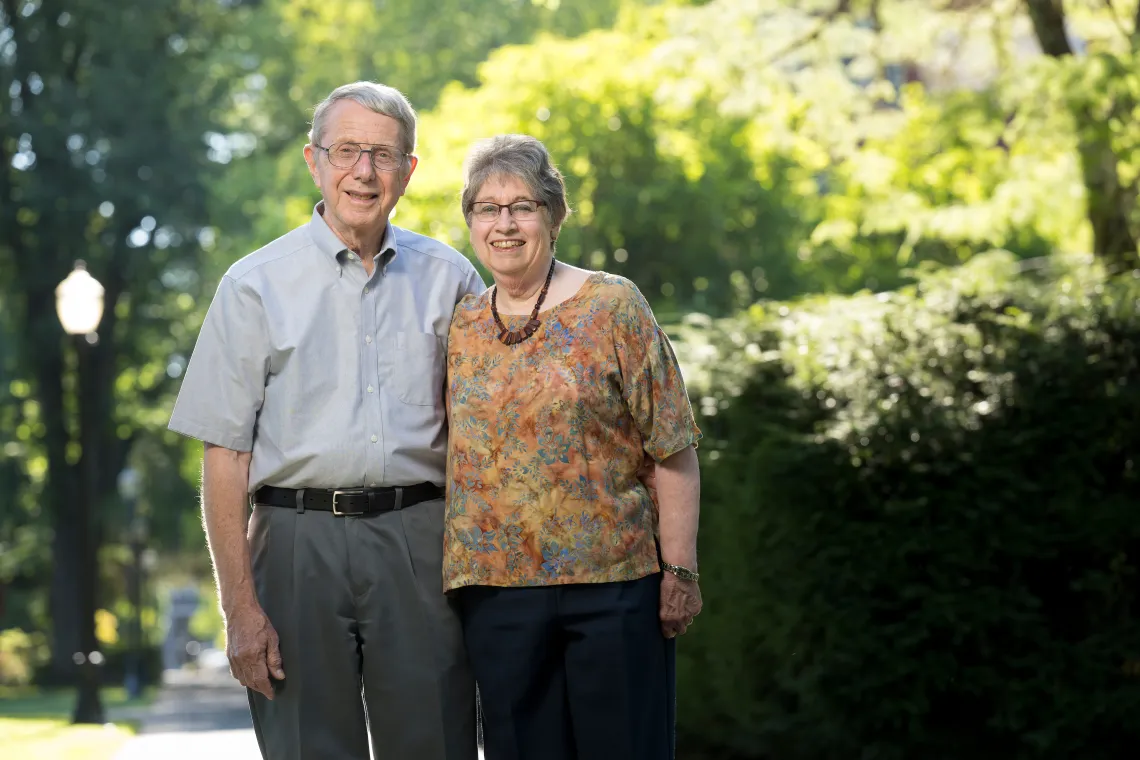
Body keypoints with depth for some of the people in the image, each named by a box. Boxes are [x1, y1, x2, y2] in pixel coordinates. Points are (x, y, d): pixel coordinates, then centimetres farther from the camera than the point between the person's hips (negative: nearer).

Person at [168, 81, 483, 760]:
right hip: (300, 544, -1)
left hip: (419, 544, 1)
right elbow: (225, 454, 1)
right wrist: (240, 605, -6)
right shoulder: (256, 285, 3)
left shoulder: (449, 279, 9)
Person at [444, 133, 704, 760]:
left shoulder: (613, 306, -2)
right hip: (495, 586, 4)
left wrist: (681, 571, -9)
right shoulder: (460, 327, 10)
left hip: (613, 581, -3)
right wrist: (453, 574, 9)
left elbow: (673, 451, -5)